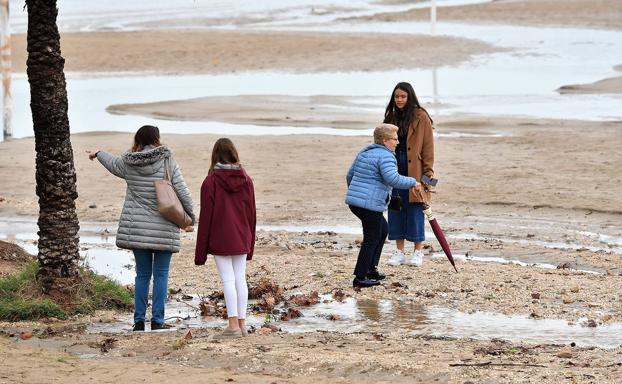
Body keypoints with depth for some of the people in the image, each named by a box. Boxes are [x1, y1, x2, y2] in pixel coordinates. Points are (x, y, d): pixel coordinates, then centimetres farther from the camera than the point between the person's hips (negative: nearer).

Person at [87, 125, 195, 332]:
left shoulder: (128, 163, 3)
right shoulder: (167, 162, -7)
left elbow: (113, 163, 26)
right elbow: (182, 192, -8)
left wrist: (98, 154, 48)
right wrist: (190, 216, 7)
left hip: (138, 228, 3)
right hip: (163, 229, -3)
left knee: (142, 274, 11)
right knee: (161, 274, 3)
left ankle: (139, 320, 10)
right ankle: (157, 320, 0)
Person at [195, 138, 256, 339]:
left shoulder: (211, 182, -10)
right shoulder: (246, 181, 4)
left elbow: (206, 217, -9)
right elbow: (251, 214, 8)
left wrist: (201, 252, -3)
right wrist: (250, 243, 18)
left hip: (220, 241, -5)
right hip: (241, 240, 5)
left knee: (228, 280, -6)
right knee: (240, 279, 8)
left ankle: (233, 325, -9)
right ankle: (242, 323, 10)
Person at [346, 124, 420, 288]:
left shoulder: (364, 152, 16)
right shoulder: (385, 156, -13)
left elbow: (350, 175, 25)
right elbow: (393, 179, -27)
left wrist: (354, 192, 39)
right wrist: (412, 182, -13)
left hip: (354, 201, 10)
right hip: (370, 205, -10)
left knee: (382, 230, 23)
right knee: (371, 239, 0)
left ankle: (371, 269, 23)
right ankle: (360, 278, 1)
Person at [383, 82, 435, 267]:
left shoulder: (420, 117, -5)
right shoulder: (391, 117, 11)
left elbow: (428, 146, -6)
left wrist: (428, 173, -11)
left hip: (414, 171, -5)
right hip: (395, 169, 5)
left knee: (415, 210, -1)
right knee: (396, 209, 6)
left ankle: (418, 251, 7)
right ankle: (399, 251, 13)